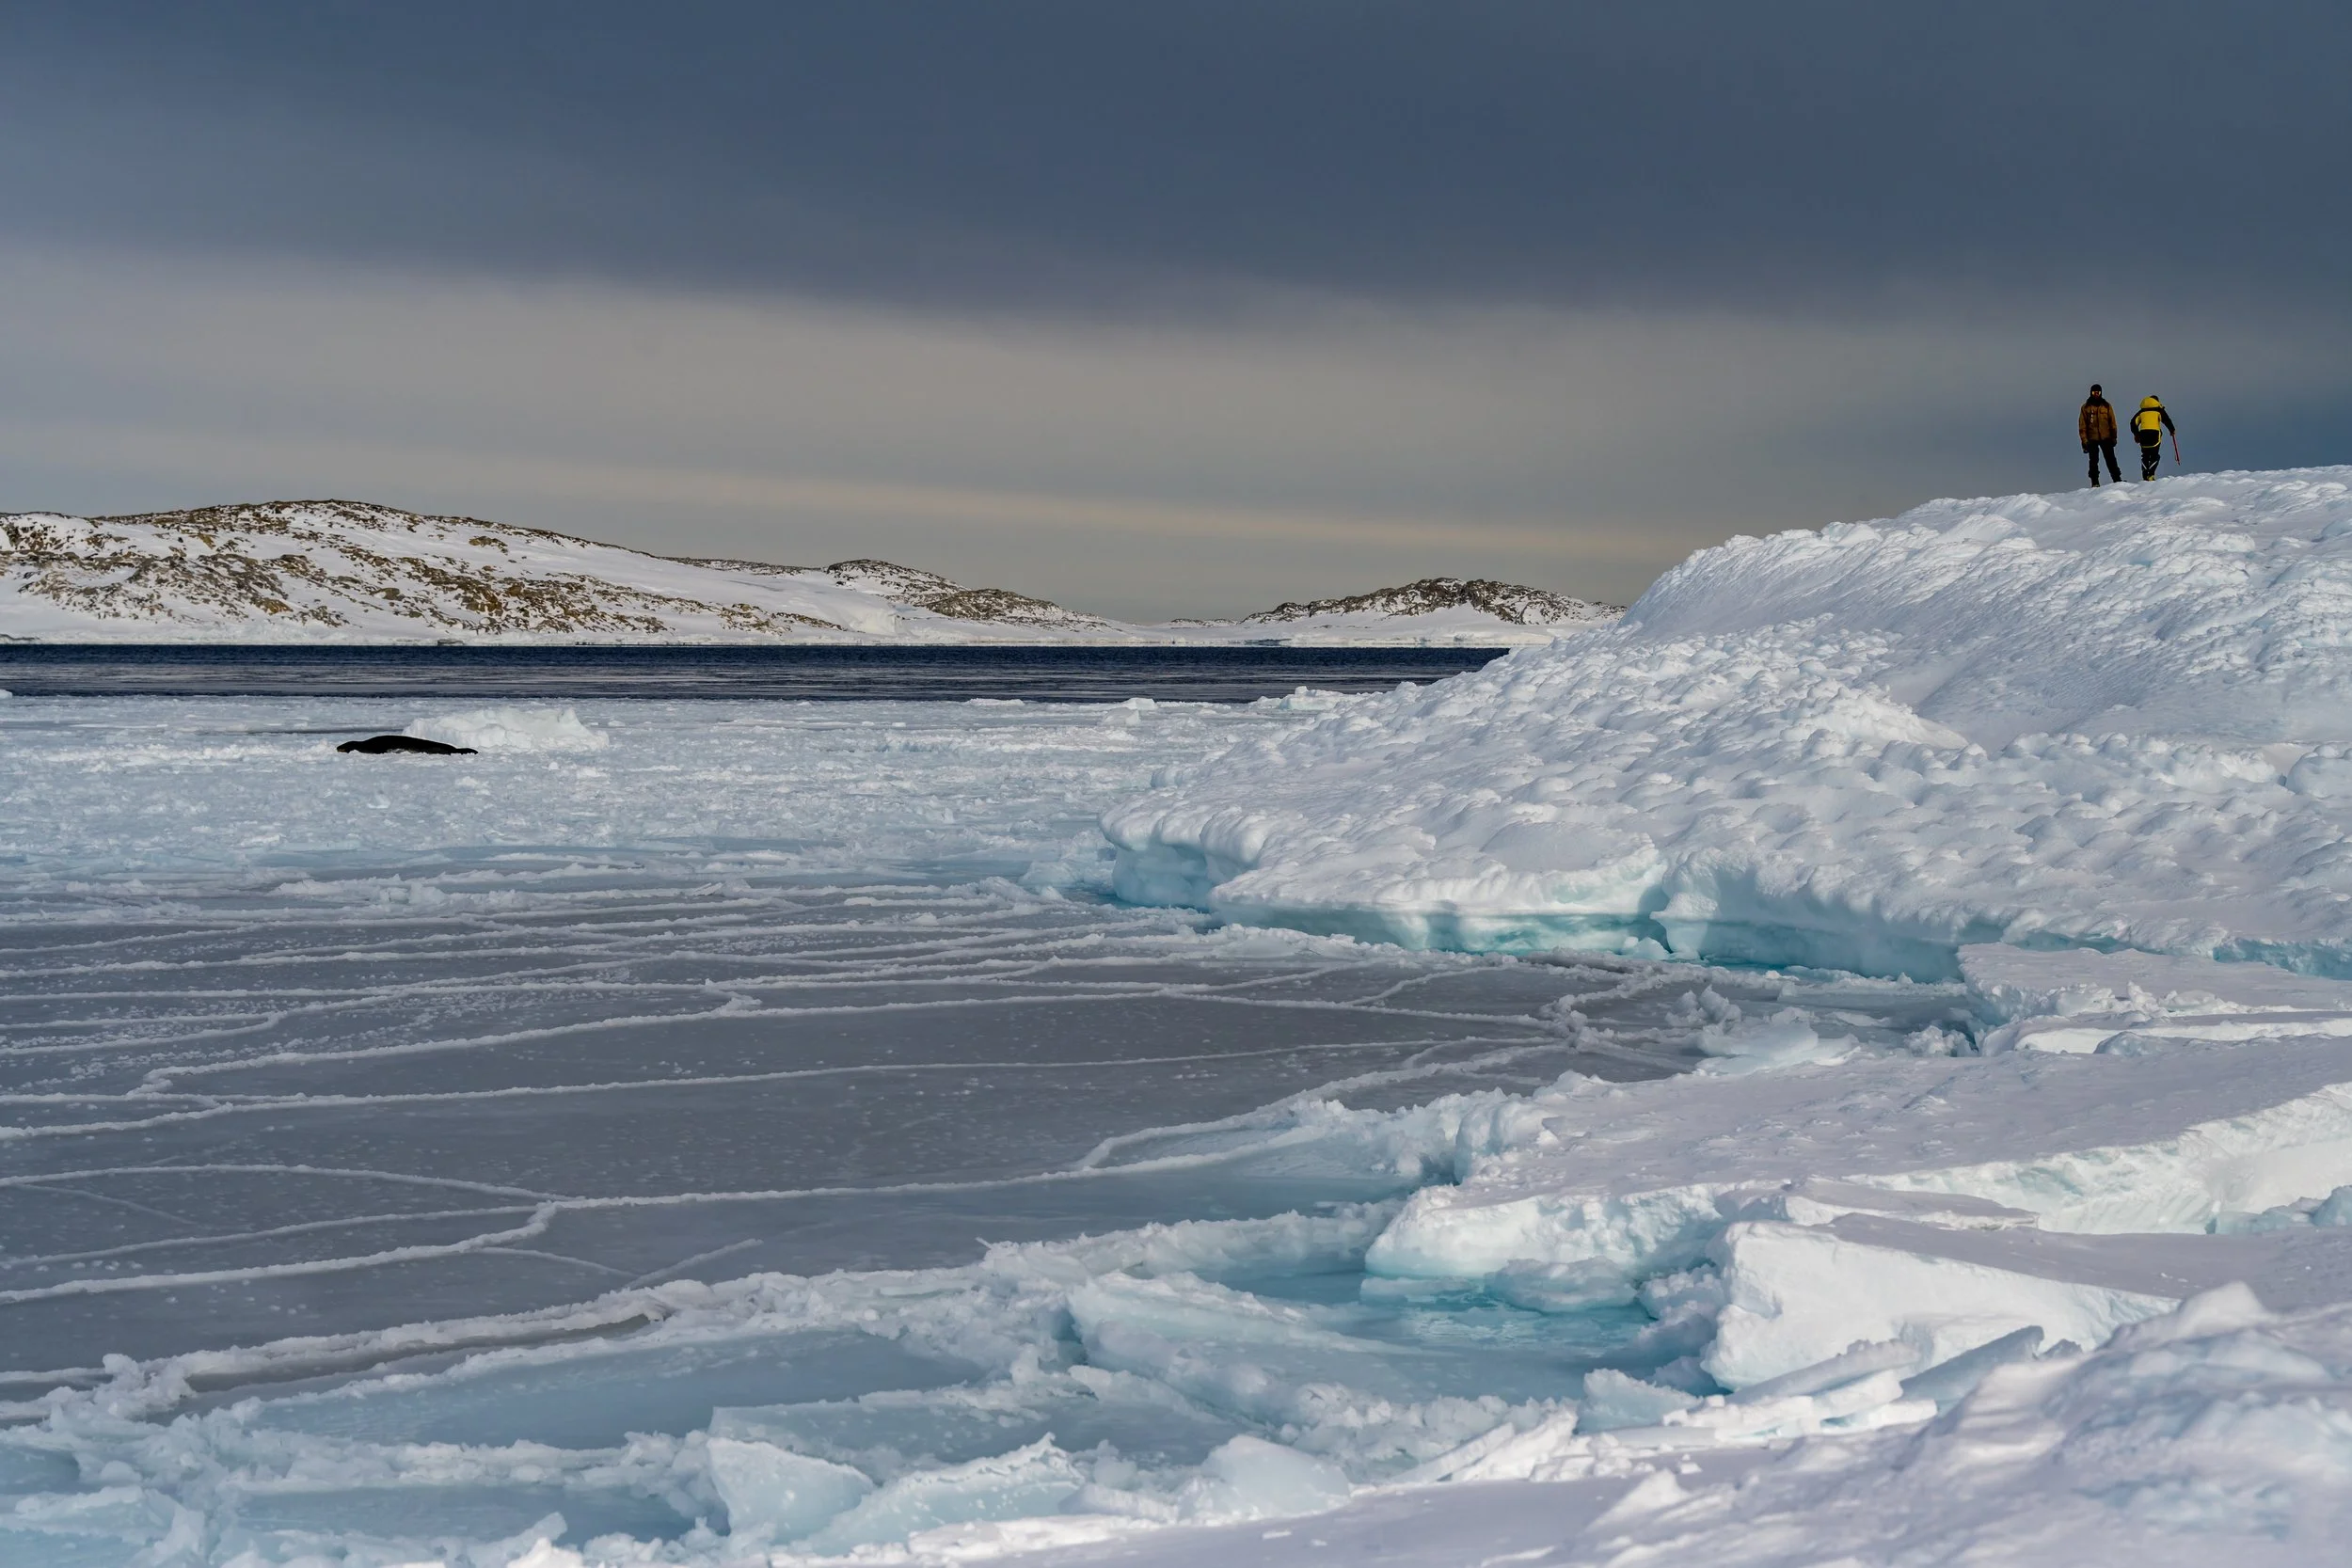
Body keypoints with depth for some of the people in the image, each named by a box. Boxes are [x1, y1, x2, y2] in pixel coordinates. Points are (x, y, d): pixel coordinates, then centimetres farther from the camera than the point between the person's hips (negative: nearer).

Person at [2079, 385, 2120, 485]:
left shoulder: (2107, 406, 10)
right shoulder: (2086, 407, 7)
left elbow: (2112, 423, 10)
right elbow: (2082, 425, 4)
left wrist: (2113, 437, 3)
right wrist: (2084, 440, -5)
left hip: (2106, 438, 0)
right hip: (2092, 439, 0)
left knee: (2111, 460, -3)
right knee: (2093, 461, -2)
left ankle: (2117, 480, -1)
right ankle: (2095, 482, 1)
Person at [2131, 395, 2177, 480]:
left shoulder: (2142, 411, 20)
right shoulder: (2159, 410, 10)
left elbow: (2134, 422, 17)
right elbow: (2166, 420, -2)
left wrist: (2136, 434, 28)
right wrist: (2172, 430, 11)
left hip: (2143, 434, 3)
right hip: (2155, 433, -3)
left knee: (2145, 456, 12)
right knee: (2154, 456, 1)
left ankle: (2145, 476, 3)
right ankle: (2150, 474, -16)